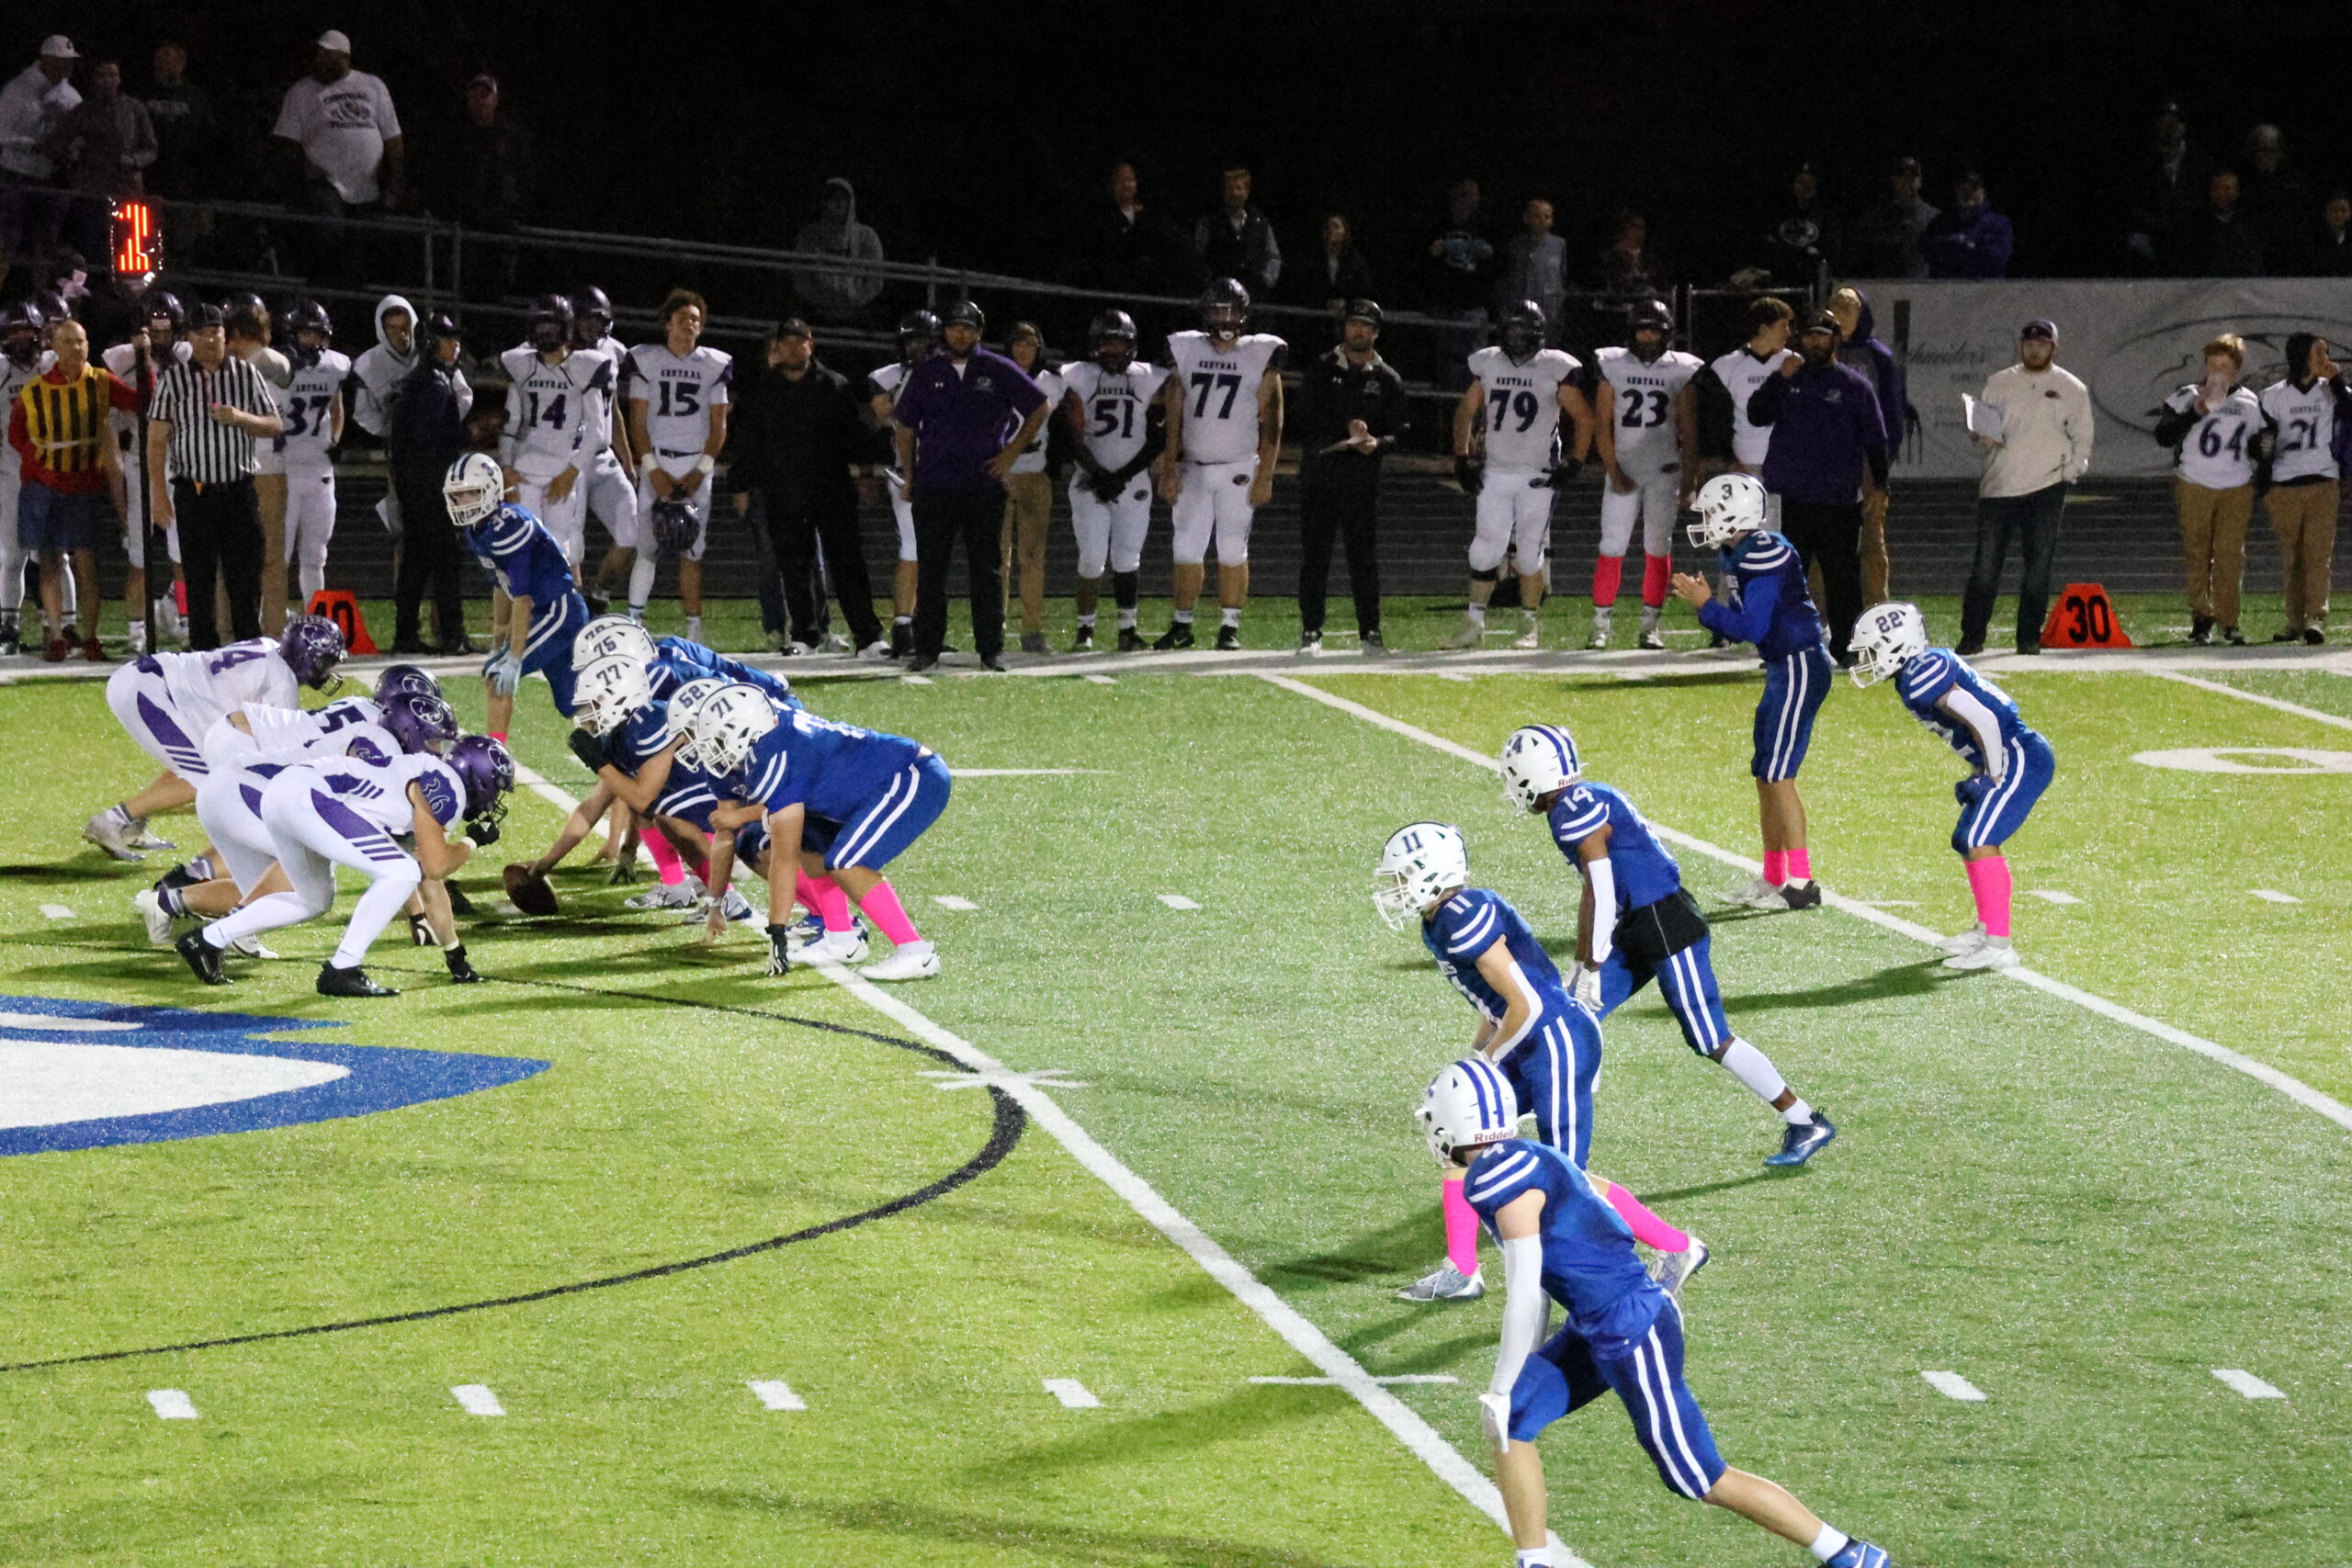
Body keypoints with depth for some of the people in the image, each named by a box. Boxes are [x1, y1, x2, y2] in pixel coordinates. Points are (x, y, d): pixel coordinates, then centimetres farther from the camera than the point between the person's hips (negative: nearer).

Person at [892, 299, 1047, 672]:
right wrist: (908, 476, 8)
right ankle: (927, 648, 7)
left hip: (984, 486, -1)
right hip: (933, 487, 1)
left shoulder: (999, 371, 4)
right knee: (931, 571, 2)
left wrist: (1011, 452, 3)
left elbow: (1038, 410, 11)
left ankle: (990, 648, 6)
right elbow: (906, 428, 15)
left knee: (986, 571, 2)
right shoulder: (925, 374, 8)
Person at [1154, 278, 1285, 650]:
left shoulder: (1260, 355, -2)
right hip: (1193, 468, 2)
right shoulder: (1186, 351, 5)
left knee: (1232, 550, -2)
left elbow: (1271, 421, -2)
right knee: (1187, 550, 2)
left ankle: (1230, 627, 6)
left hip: (1238, 469, -2)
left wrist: (1265, 475, -7)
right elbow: (1174, 416, 5)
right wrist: (1169, 469, -1)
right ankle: (1182, 625, 12)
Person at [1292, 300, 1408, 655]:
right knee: (1314, 555, 0)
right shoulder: (1320, 369, 7)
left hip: (1363, 478, 0)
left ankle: (1370, 632, 7)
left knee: (1365, 557, 0)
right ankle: (1311, 632, 4)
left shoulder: (1387, 379, 9)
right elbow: (1308, 418, -3)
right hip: (1318, 473, 0)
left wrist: (1376, 443, -16)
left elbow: (1398, 432, 5)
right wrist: (1346, 429, -17)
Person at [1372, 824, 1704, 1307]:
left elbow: (1524, 1004, -22)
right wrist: (1476, 1052, 12)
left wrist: (1489, 1058, -9)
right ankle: (1460, 1272, 16)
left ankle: (1677, 1248, 9)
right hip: (1527, 1045, 10)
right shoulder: (1440, 921, 9)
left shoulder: (1463, 918, -22)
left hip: (1558, 1042, -10)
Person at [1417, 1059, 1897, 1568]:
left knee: (1701, 1479, 1)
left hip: (1631, 1334, -10)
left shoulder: (1502, 1179, -18)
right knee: (1511, 1423, 7)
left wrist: (1501, 1388, -13)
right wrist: (1527, 1371, 30)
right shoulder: (1527, 1160, 11)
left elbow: (1524, 1297, -20)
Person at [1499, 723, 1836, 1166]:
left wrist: (1592, 967, -14)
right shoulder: (1577, 805, 11)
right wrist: (1582, 963, 24)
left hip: (1667, 927, -10)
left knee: (1711, 1041, -4)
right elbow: (1593, 894, 19)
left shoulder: (1575, 812, -18)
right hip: (1637, 930, 10)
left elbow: (1601, 895, -20)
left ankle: (1807, 1124, 7)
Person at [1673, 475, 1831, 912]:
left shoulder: (1763, 555, -18)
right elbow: (1740, 627, 17)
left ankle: (1801, 884, -5)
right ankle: (1774, 877, 22)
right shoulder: (1746, 553, 13)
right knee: (1765, 774, 14)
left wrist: (1706, 606, -13)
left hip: (1799, 668, -10)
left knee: (1778, 776, -8)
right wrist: (1703, 601, 5)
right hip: (1784, 669, 10)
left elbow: (1752, 629, -21)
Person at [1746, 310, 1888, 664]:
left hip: (1839, 501, -2)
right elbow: (1756, 415, -2)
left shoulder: (1855, 385, 5)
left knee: (1842, 576, 1)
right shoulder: (1787, 380, 11)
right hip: (1788, 498, 2)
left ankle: (1845, 648, 8)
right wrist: (1780, 378, -13)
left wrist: (1878, 485, -1)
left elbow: (1875, 439, 6)